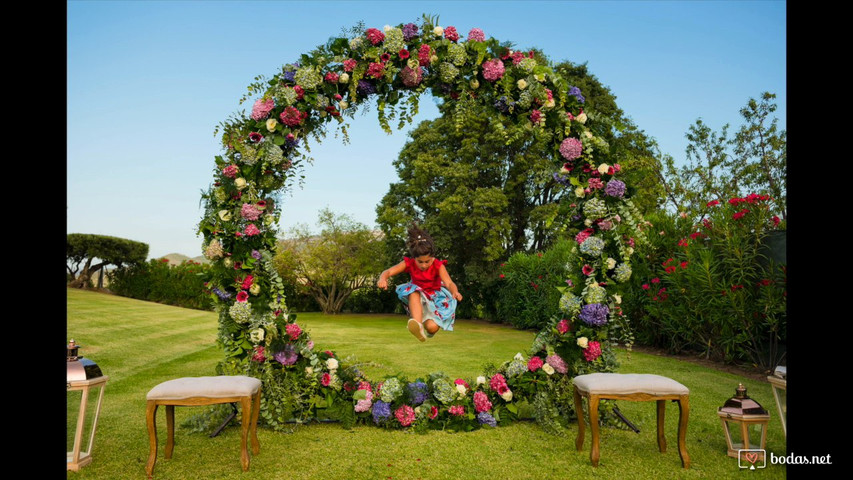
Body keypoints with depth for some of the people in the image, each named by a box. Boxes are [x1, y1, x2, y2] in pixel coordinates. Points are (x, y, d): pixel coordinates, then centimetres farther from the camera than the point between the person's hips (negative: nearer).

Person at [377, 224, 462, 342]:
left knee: (432, 327, -25)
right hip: (416, 300, 1)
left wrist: (455, 292, -52)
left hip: (434, 297, -1)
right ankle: (418, 326, -50)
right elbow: (388, 272, -20)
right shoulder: (409, 263, -14)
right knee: (414, 292, -36)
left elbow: (449, 283, -29)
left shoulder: (438, 265, -18)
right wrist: (382, 279, -44)